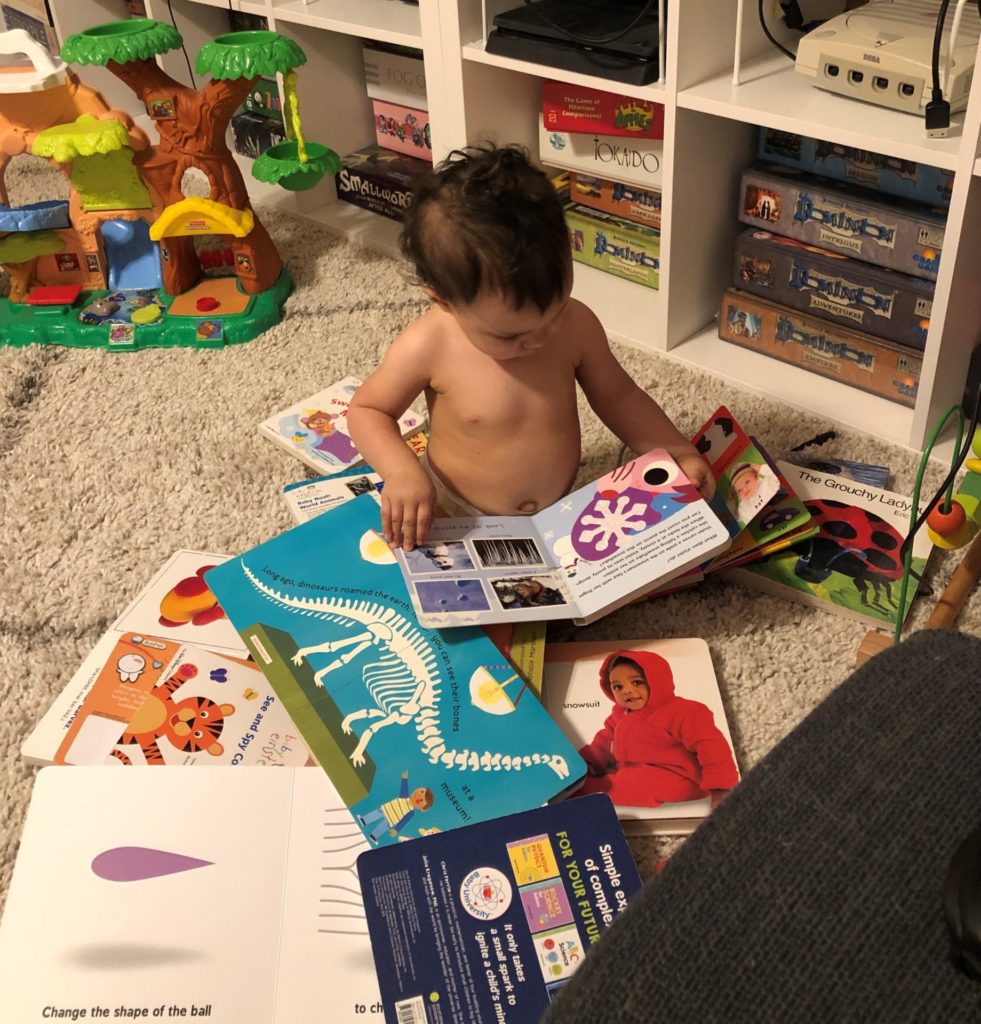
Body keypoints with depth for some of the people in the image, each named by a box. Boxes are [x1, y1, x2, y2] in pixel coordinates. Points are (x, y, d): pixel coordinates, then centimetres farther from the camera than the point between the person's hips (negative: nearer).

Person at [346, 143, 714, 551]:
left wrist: (679, 451, -6)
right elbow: (366, 410, -6)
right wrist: (402, 471, -24)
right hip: (455, 517, -3)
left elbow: (616, 395, 5)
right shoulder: (428, 347, -21)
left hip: (559, 513, 4)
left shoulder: (576, 324, -12)